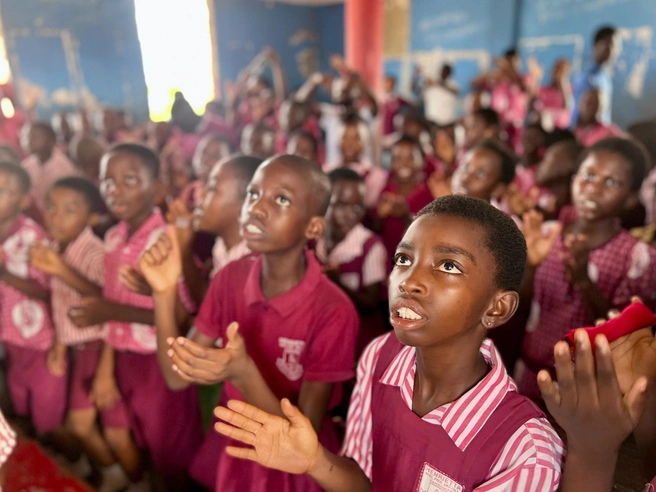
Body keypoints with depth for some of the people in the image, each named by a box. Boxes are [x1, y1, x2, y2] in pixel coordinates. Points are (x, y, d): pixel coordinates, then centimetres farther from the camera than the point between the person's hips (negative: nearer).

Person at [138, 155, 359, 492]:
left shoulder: (333, 312, -29)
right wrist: (164, 293, -24)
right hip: (230, 449, 4)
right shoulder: (231, 278, -12)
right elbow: (178, 377, -10)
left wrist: (242, 374, -40)